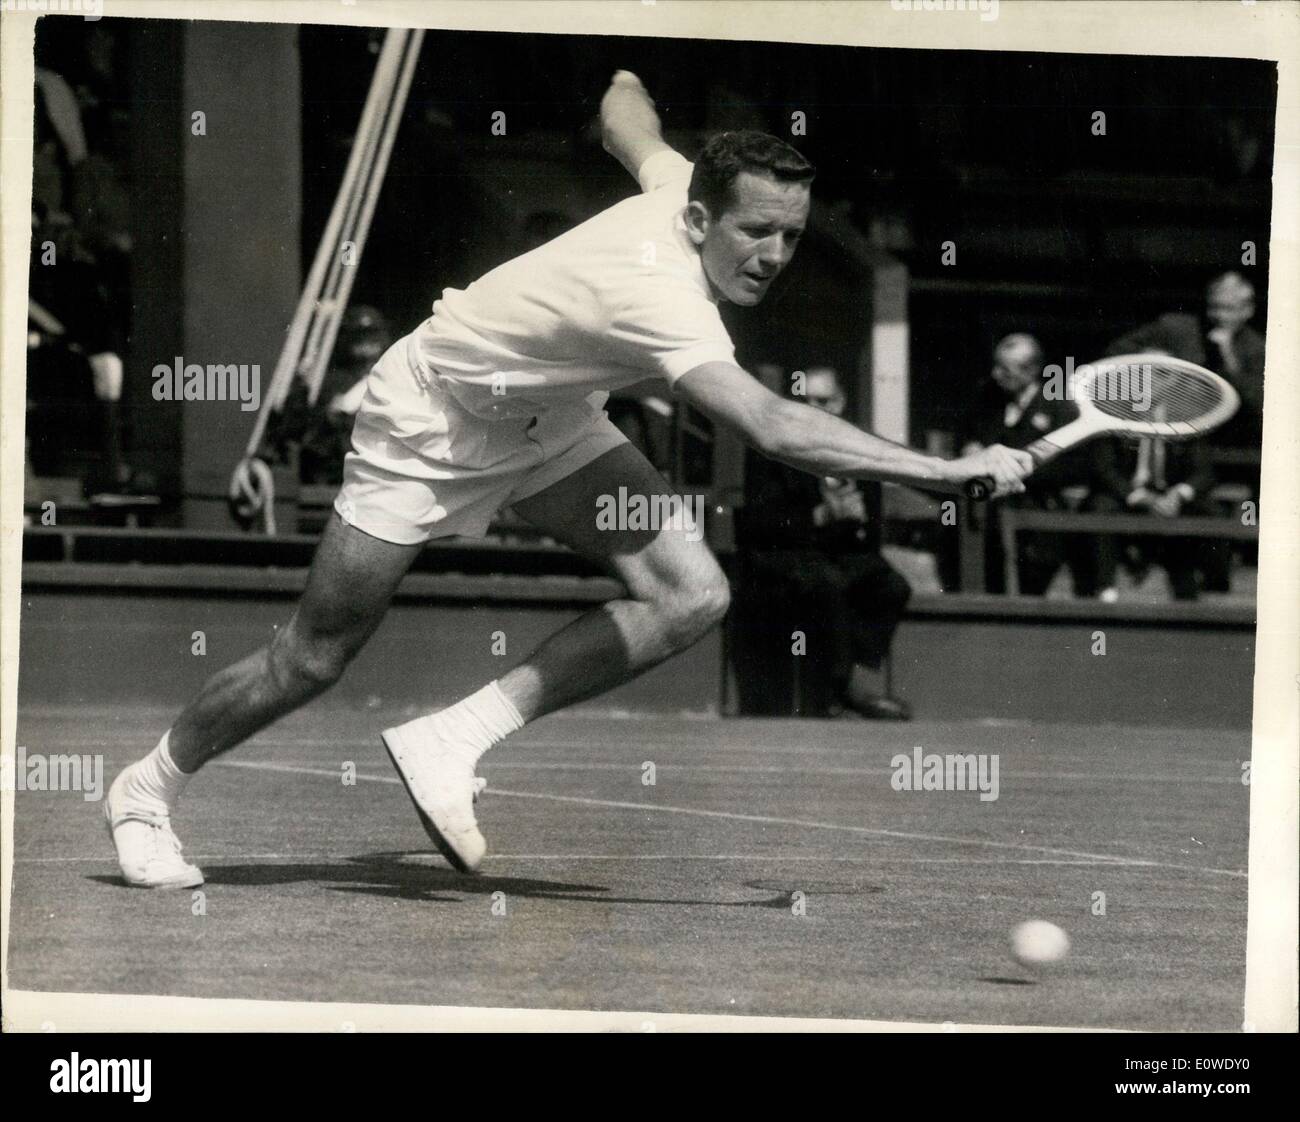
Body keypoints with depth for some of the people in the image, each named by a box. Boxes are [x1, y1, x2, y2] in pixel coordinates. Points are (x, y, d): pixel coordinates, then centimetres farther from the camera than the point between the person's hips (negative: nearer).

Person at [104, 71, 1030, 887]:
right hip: (431, 419, -8)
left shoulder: (682, 181, -19)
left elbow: (624, 108, 4)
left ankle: (454, 739, -6)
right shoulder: (659, 295, -43)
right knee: (315, 659, 1)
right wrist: (950, 474, -62)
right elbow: (776, 429, -57)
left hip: (545, 416, 8)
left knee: (691, 596, -14)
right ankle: (148, 788, 28)